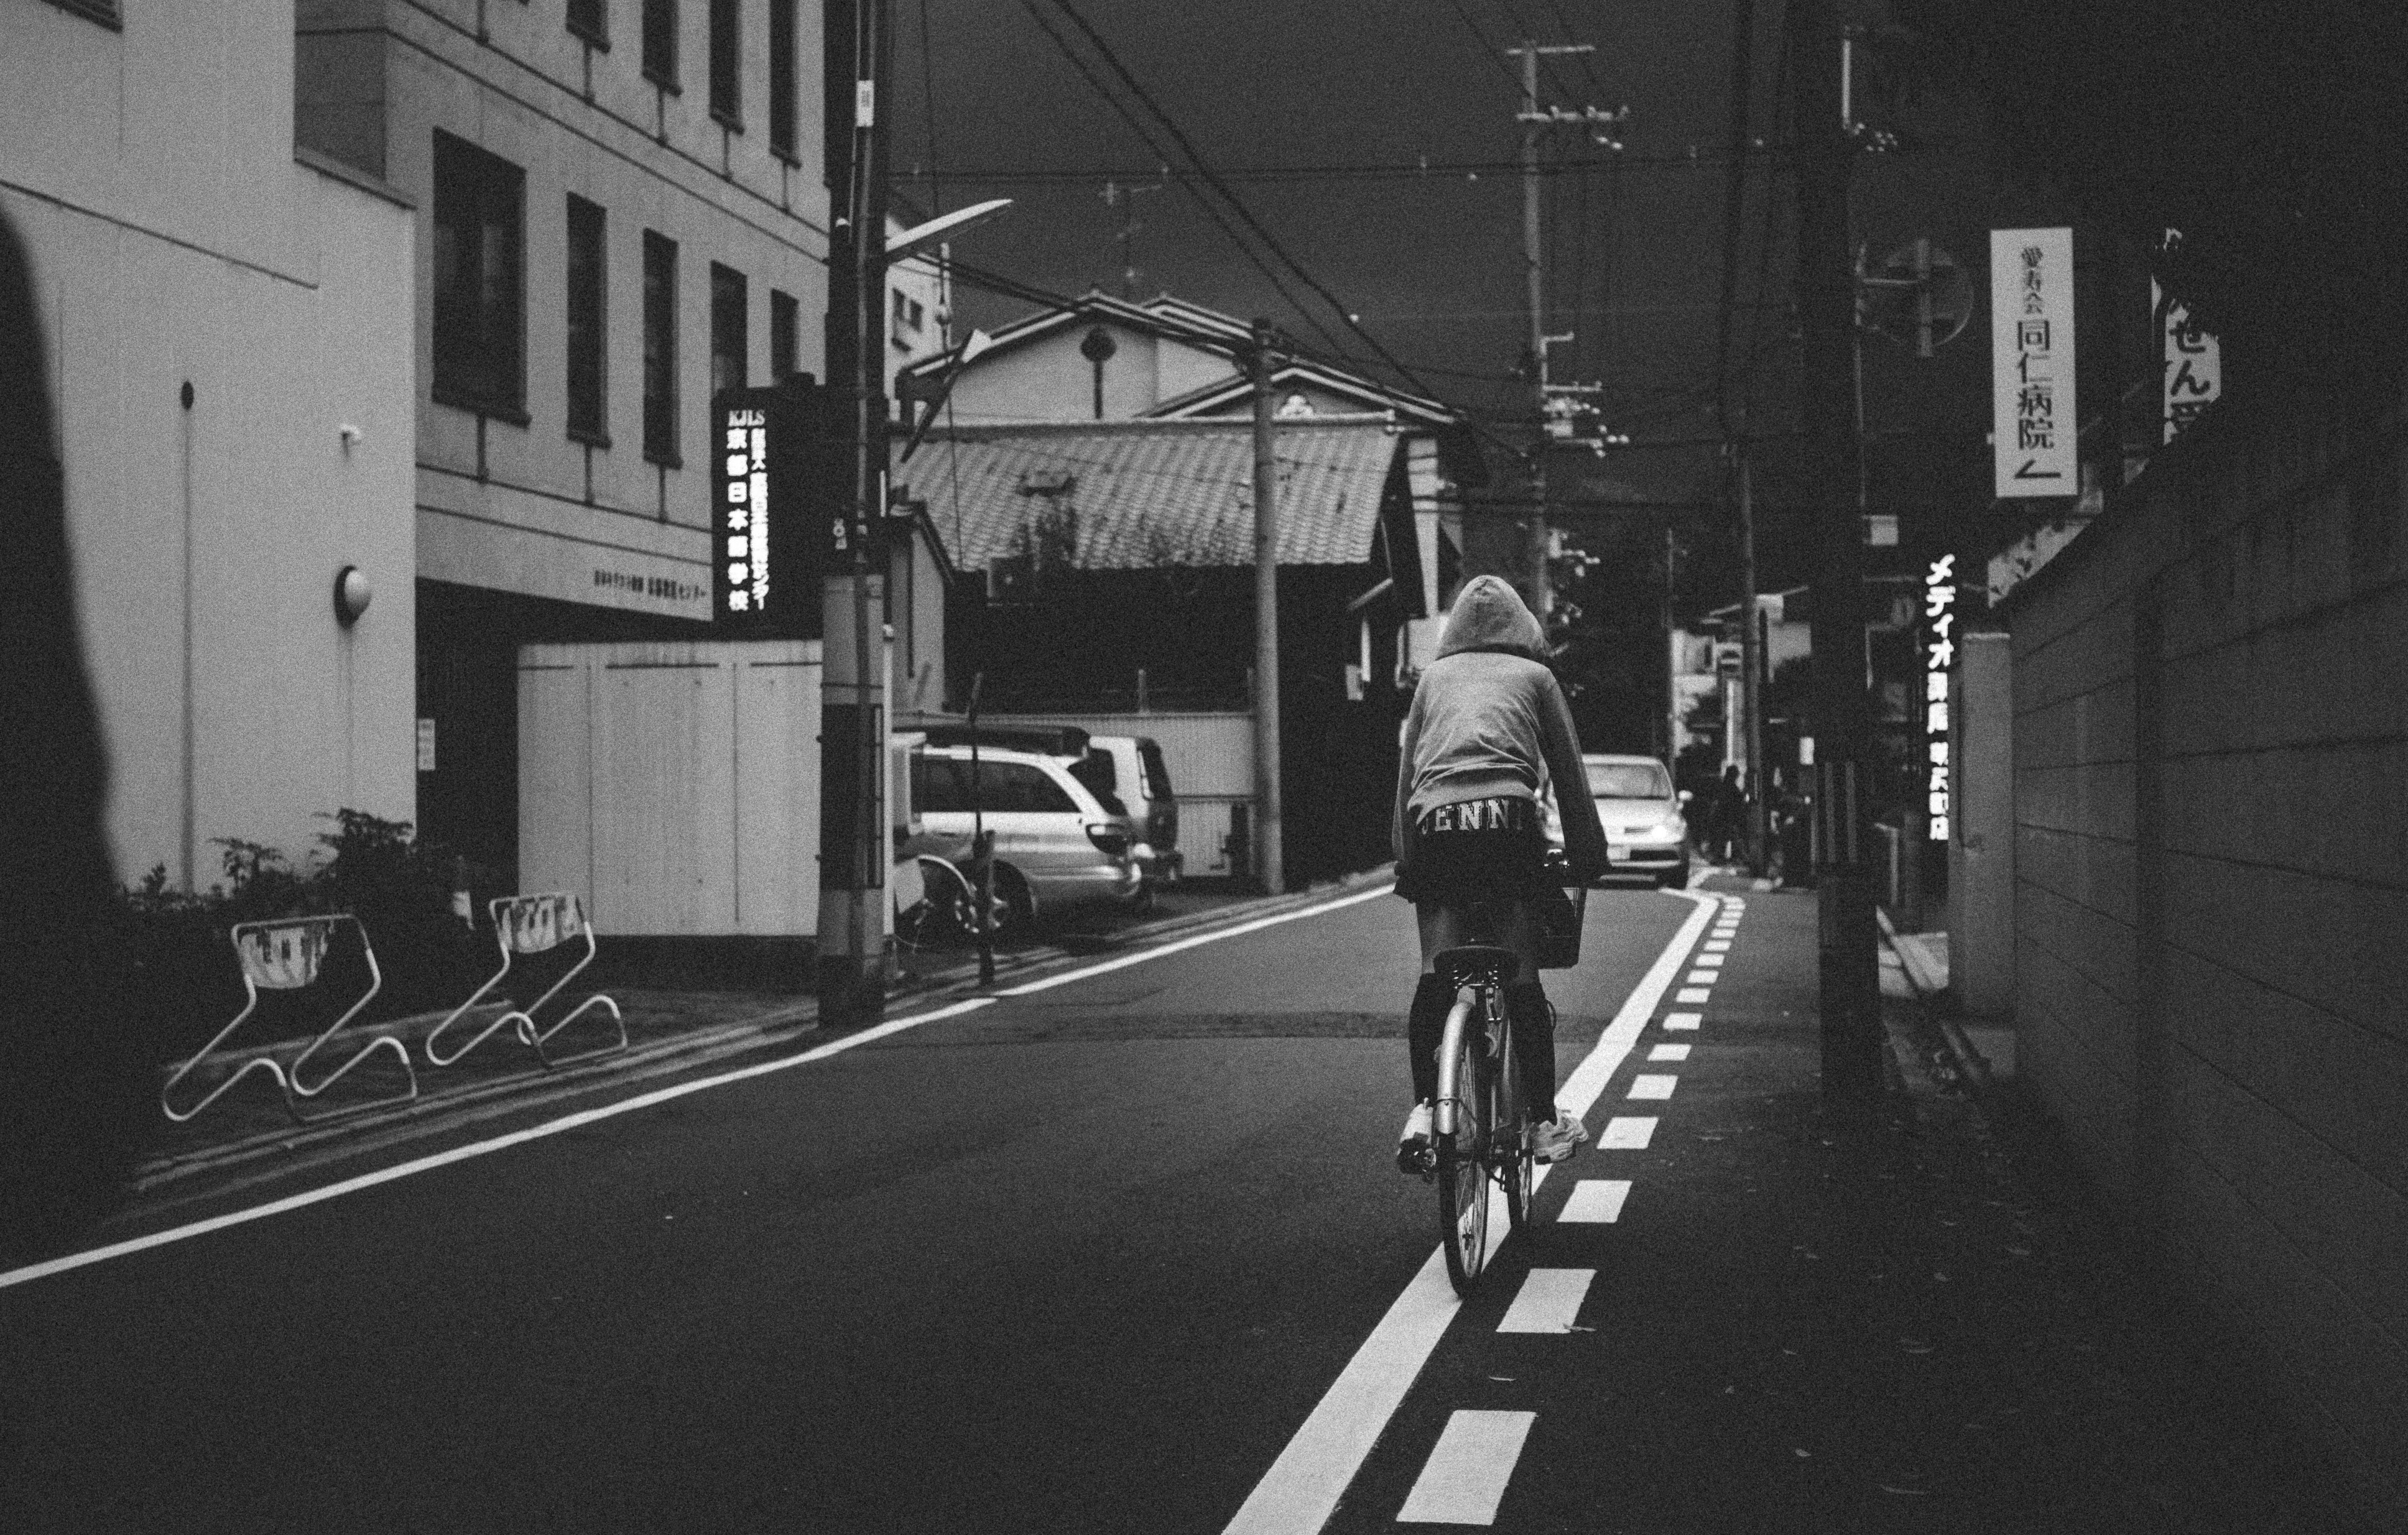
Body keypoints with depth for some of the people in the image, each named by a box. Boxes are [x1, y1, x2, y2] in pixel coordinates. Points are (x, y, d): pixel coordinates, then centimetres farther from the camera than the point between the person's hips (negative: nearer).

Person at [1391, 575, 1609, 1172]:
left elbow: (1406, 772, 23)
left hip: (1432, 822, 2)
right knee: (1521, 976, 3)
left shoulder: (1434, 676, 25)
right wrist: (1589, 860, 26)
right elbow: (1570, 776, 19)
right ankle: (1544, 1122, 6)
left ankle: (1424, 1108, -13)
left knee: (1435, 973, 3)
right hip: (1507, 819, -2)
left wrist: (1404, 857, 26)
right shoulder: (1535, 675, 20)